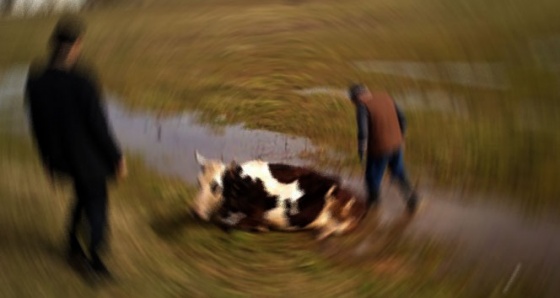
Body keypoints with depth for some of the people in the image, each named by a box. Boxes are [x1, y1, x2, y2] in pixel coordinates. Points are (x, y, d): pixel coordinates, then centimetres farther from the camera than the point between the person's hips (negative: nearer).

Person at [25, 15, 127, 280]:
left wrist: (48, 158, 15)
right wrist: (117, 157, -8)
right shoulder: (83, 81, -28)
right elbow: (98, 125, -22)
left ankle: (74, 247, 37)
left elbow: (37, 124, 0)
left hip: (61, 156, 6)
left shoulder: (35, 80, -11)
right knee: (97, 204, 16)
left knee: (83, 196, 30)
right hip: (89, 156, -5)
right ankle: (95, 261, 28)